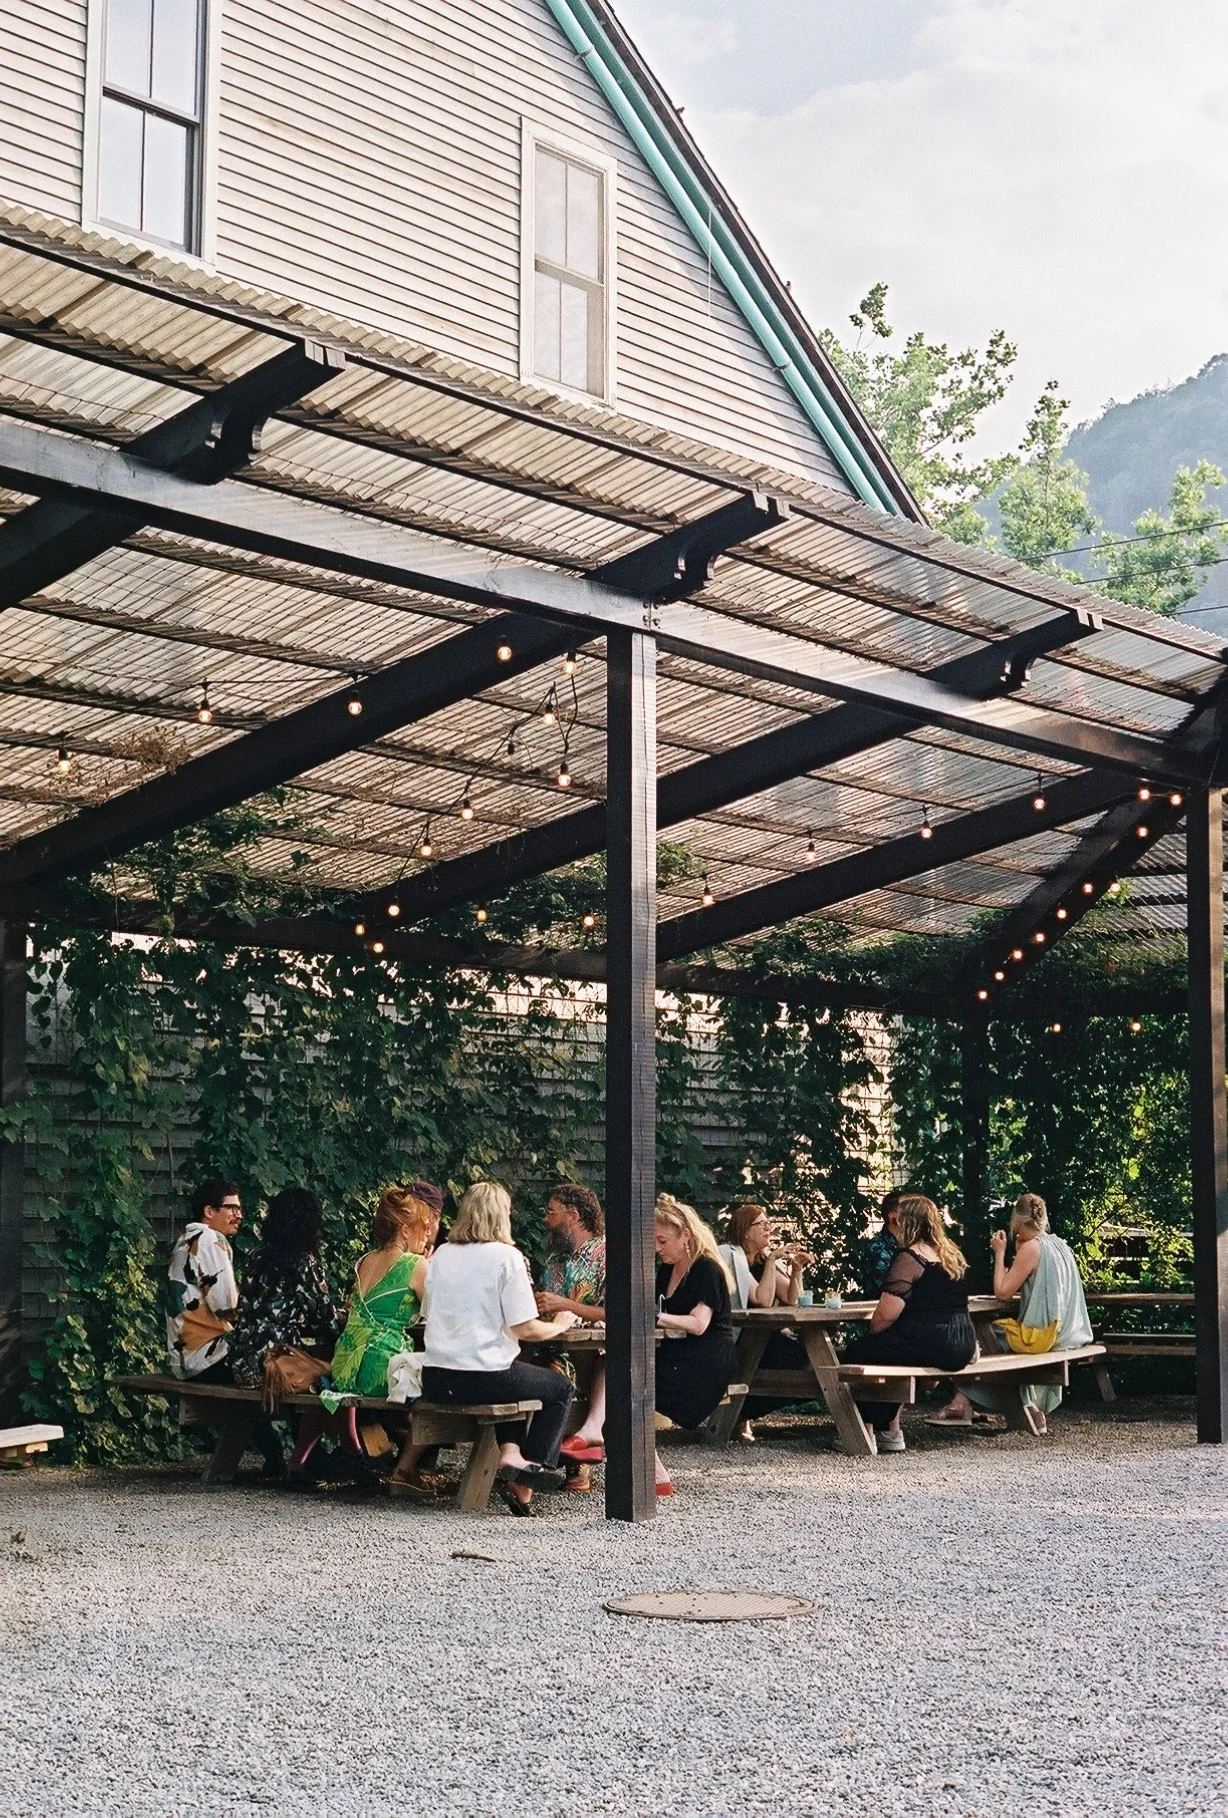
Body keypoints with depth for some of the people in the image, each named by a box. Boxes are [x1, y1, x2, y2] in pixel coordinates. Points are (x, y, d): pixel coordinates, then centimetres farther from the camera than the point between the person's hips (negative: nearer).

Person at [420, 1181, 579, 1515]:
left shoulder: (442, 1254, 9)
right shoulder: (507, 1256, -9)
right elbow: (525, 1329, -12)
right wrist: (559, 1325, 9)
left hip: (434, 1380, 6)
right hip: (482, 1379, -6)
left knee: (510, 1385, 35)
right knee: (561, 1389, 19)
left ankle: (510, 1453, 11)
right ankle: (524, 1486, 10)